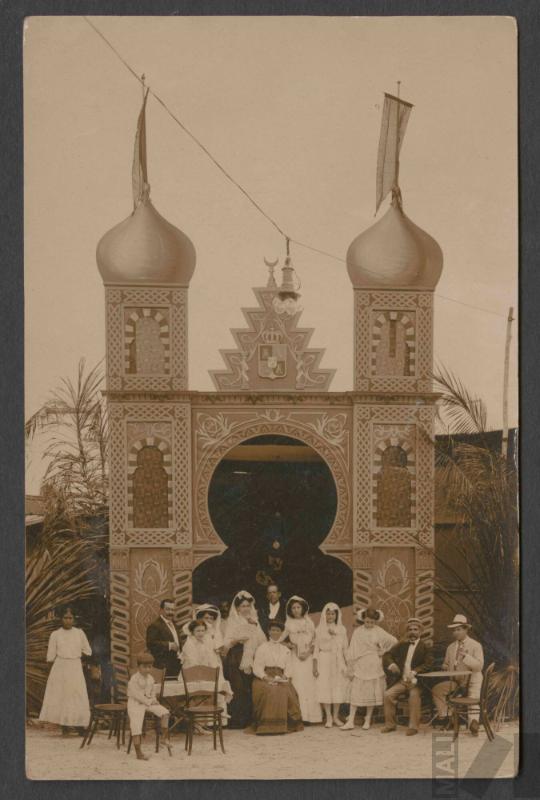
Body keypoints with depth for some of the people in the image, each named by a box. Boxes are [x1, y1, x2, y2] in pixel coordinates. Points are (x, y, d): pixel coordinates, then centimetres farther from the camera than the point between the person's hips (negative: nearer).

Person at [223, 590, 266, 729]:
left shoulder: (253, 620, 18)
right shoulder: (233, 621, 6)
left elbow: (262, 640, 10)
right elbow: (227, 642, -3)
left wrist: (255, 625, -3)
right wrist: (237, 639, -21)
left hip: (251, 659, 4)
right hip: (237, 660, -4)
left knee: (251, 690, -4)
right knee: (238, 689, -11)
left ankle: (249, 719, 2)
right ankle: (236, 721, -7)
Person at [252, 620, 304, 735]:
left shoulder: (285, 650, 22)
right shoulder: (262, 647, 12)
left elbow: (288, 668, 13)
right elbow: (257, 667, 1)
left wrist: (284, 677, -9)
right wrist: (266, 678, -15)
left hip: (281, 679, 2)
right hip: (264, 679, -2)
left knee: (289, 691, -30)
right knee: (269, 692, -35)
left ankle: (288, 724, -20)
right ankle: (267, 725, -29)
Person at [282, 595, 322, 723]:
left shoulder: (309, 623, 11)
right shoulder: (289, 624, 9)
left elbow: (314, 642, 9)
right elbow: (282, 640, 5)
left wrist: (308, 652, -6)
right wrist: (290, 645, -12)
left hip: (307, 657, 1)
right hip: (294, 658, -1)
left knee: (308, 684, -6)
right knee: (296, 685, -10)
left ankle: (309, 715, -5)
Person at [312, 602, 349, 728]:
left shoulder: (341, 629, 8)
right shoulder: (320, 629, 5)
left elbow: (345, 648, 8)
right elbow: (316, 648, 4)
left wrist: (346, 665, 0)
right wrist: (314, 666, -3)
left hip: (338, 661, 1)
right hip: (324, 661, -1)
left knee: (338, 688, -1)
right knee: (325, 687, -7)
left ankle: (335, 716, 9)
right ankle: (328, 717, -2)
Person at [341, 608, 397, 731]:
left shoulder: (379, 632, -1)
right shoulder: (358, 632, -1)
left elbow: (393, 641, 5)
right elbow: (352, 651, 2)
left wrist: (383, 651, 4)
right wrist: (351, 668, 0)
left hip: (374, 666, 0)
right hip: (360, 665, 0)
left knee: (371, 693, 4)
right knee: (355, 693, -4)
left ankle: (367, 720, 15)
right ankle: (350, 721, -3)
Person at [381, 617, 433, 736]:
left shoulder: (425, 648, 1)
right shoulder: (402, 645, 15)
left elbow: (428, 665, -11)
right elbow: (387, 655, 12)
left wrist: (414, 672, -24)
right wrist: (391, 664, -11)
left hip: (415, 681, -4)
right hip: (402, 680, 4)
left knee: (414, 695, -34)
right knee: (388, 694, -17)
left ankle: (413, 726, -25)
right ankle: (390, 724, -3)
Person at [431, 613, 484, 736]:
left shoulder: (476, 645, -3)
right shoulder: (451, 647, 14)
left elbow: (479, 666, -13)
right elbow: (446, 664, 25)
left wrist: (465, 656, -24)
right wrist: (445, 667, -1)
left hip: (471, 679, -5)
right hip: (455, 680, 5)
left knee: (474, 695, -31)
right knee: (437, 689, -10)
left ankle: (473, 724, -33)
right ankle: (443, 716, -1)